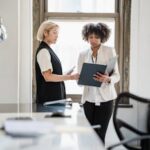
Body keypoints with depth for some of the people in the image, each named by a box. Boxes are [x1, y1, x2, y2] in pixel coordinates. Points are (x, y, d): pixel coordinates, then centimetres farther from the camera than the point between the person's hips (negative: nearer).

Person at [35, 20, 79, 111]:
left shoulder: (48, 50, 15)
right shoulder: (43, 51, -13)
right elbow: (48, 76, -20)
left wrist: (67, 76, 11)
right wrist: (70, 77, -22)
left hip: (55, 95, 9)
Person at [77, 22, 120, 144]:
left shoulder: (110, 51, -1)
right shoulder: (83, 54, 7)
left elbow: (117, 76, -4)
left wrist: (107, 79, -26)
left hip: (105, 98, -3)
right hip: (89, 98, 3)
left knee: (99, 135, -6)